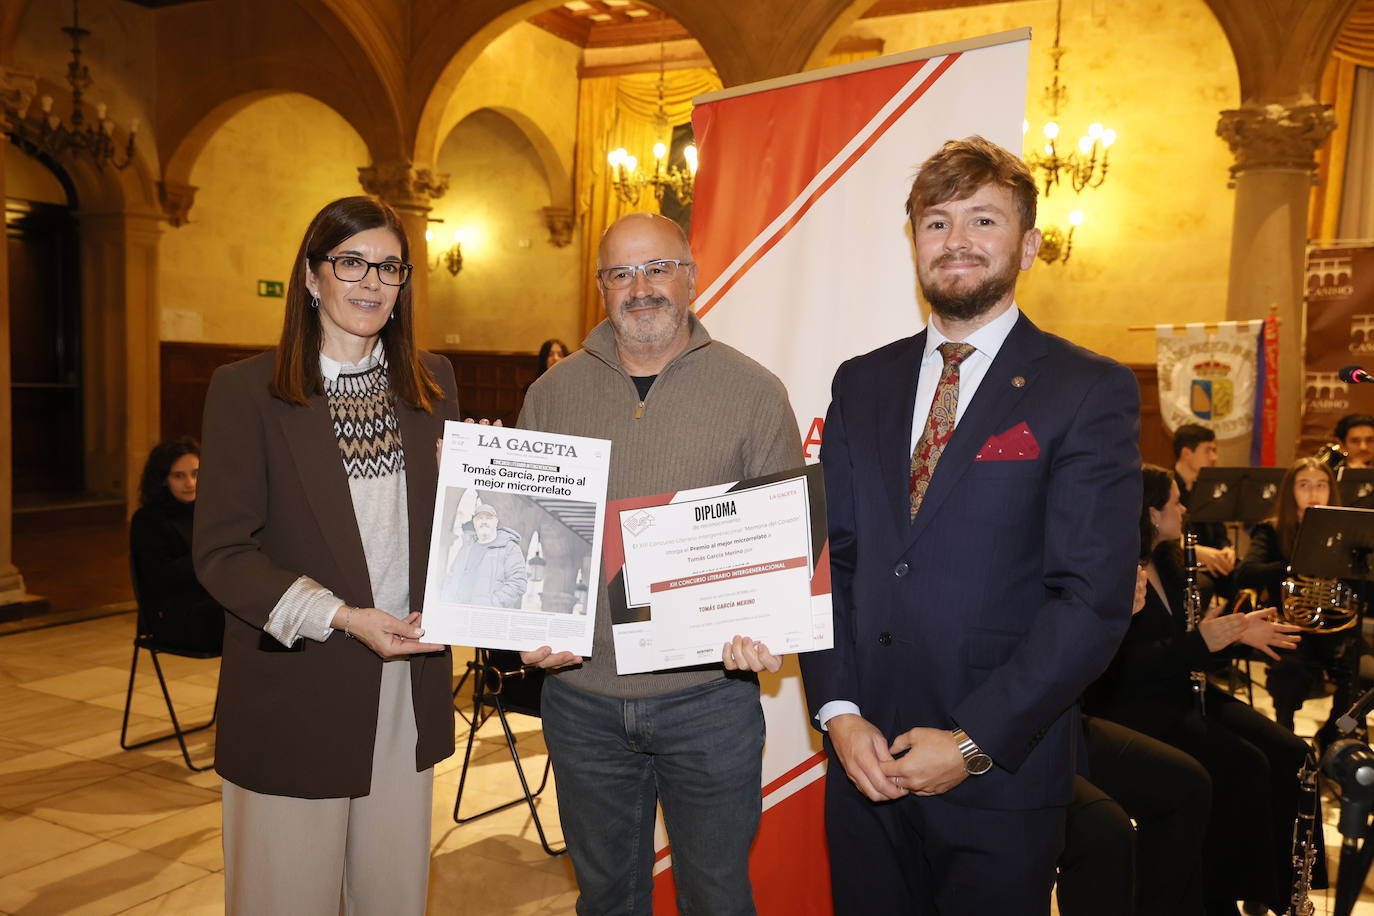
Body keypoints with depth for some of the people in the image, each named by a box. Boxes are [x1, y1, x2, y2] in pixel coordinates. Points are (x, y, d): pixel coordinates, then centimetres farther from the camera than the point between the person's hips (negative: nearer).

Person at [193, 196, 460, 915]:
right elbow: (221, 553, -7)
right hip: (295, 688, -3)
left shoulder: (432, 383, 8)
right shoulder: (246, 389, -5)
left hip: (408, 684, 4)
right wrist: (343, 617, -17)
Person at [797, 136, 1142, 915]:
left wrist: (973, 742, -15)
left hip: (1001, 778, -3)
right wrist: (839, 710, -6)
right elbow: (829, 557, 5)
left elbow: (1094, 596, -12)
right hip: (864, 763, 4)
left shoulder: (1091, 392, -6)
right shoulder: (862, 384, 7)